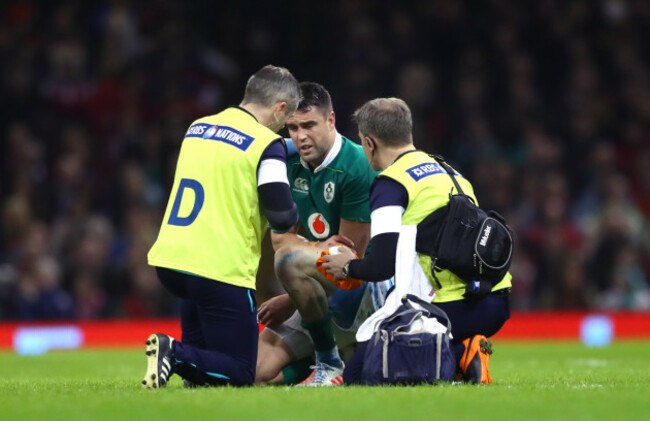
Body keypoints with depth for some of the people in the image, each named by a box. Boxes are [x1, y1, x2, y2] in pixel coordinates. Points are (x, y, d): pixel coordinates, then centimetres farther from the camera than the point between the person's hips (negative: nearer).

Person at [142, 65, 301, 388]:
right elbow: (282, 217, -12)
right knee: (240, 374, 0)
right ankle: (174, 355, -22)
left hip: (169, 258, 7)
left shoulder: (197, 128, 14)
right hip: (220, 270, -7)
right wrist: (292, 216, 11)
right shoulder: (267, 145, -7)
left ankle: (171, 352, -4)